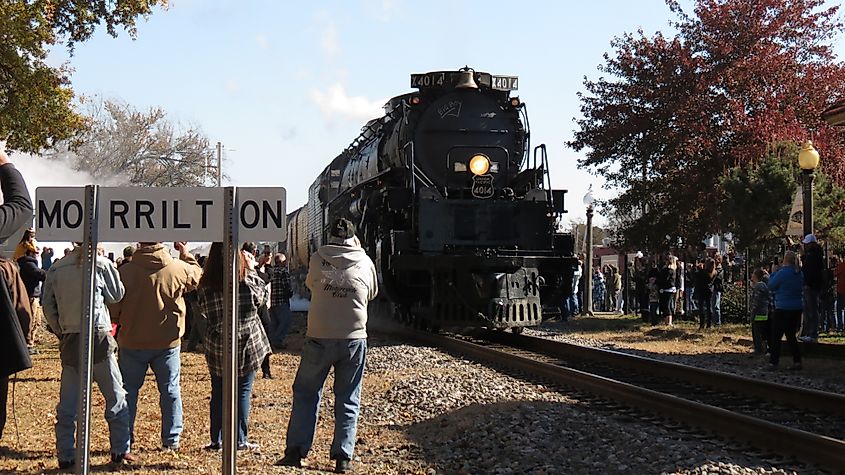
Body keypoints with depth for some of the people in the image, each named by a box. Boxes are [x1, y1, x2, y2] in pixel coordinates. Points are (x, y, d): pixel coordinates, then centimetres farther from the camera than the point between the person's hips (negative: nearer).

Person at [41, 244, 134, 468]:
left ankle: (65, 456, 9)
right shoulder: (100, 264, -7)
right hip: (98, 337, -3)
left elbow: (48, 306, 6)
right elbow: (116, 295, 5)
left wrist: (60, 332, 15)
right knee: (115, 397, 8)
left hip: (69, 339, 3)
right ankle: (120, 451, 9)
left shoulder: (55, 269, 4)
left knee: (67, 402, 9)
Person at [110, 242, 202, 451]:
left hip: (132, 342, -1)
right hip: (168, 341, 1)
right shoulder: (179, 268, -8)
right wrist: (186, 255, 27)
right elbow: (197, 277, 15)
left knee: (128, 390, 12)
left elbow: (114, 309, -5)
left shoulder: (125, 272, -11)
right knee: (170, 390, 11)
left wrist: (119, 324, 15)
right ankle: (171, 439, 13)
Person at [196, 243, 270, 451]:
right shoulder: (248, 282, -15)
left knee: (218, 393, 12)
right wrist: (252, 269, 12)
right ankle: (240, 440, 11)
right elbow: (263, 296, 6)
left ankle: (216, 440, 15)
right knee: (242, 392, 8)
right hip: (246, 346, -1)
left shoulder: (205, 285, -11)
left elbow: (203, 312, 2)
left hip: (216, 348, 2)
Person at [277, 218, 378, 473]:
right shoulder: (365, 262, 0)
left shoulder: (318, 259, -4)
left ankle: (295, 450, 9)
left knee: (306, 394, 12)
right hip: (354, 339, 1)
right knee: (348, 400, 9)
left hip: (319, 338, -1)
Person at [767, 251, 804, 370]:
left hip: (783, 309, -7)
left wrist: (774, 272, 4)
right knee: (791, 335, 15)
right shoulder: (799, 273, 5)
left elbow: (770, 286, -8)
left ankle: (773, 362, 4)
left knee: (776, 336, 3)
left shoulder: (782, 273, -17)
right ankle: (797, 361, 9)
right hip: (797, 308, 7)